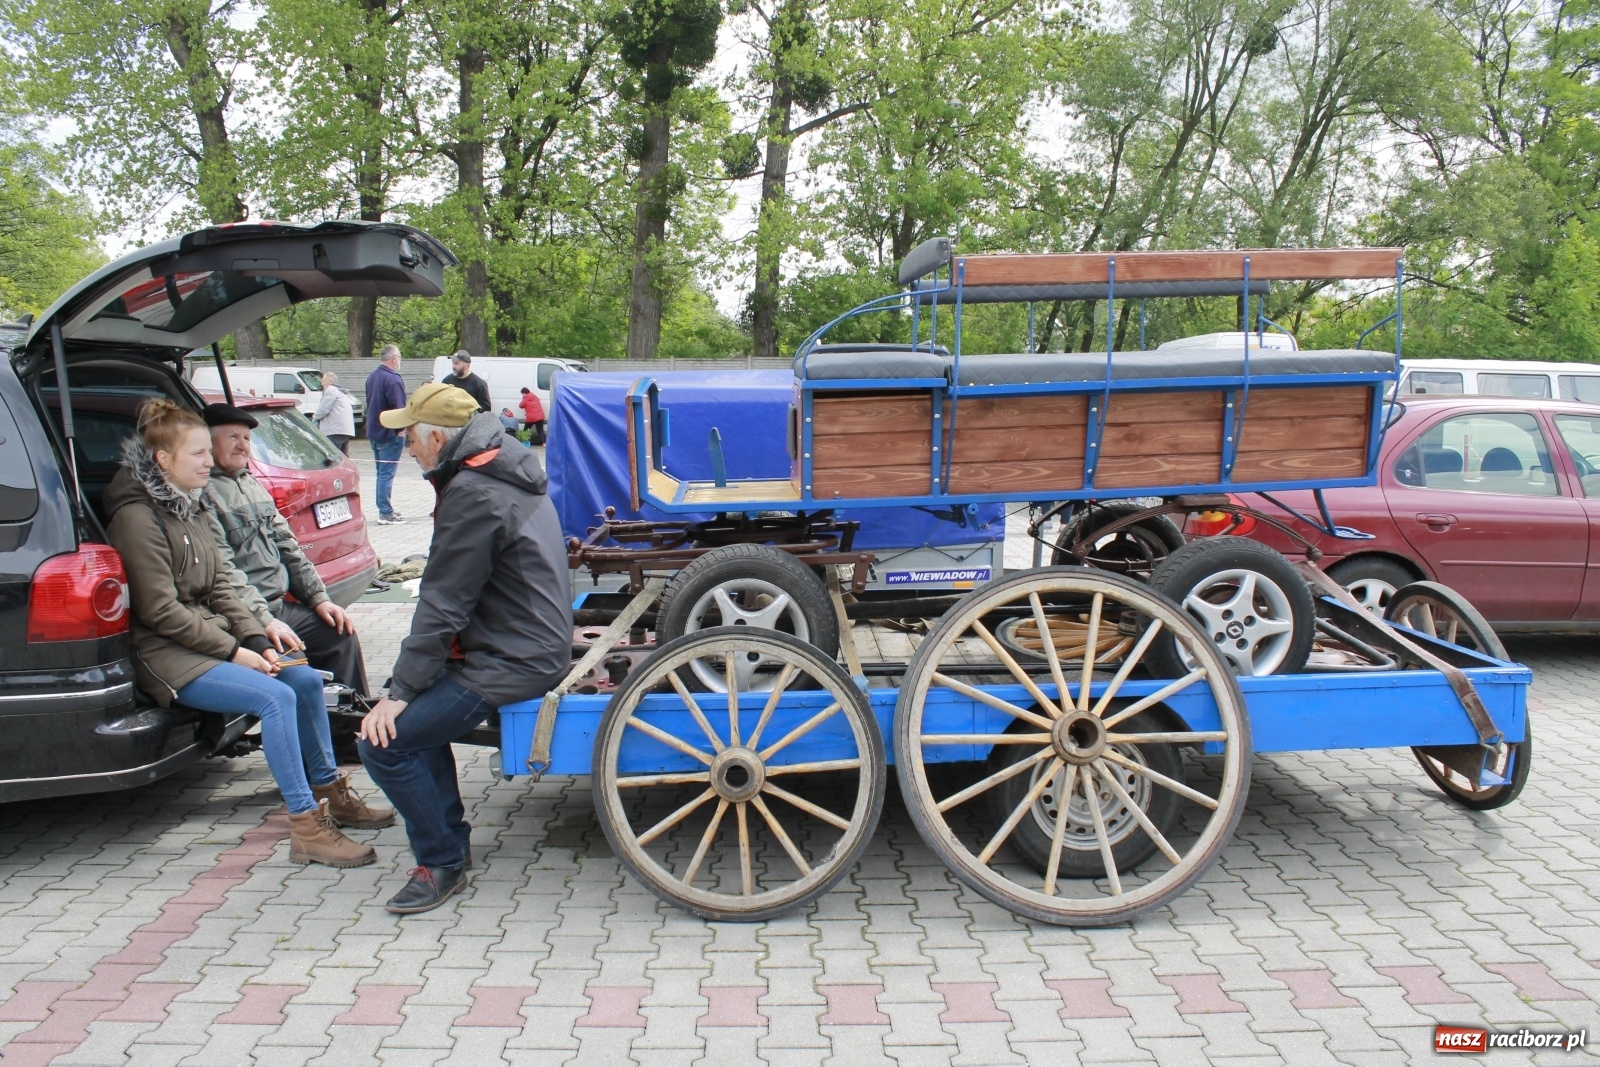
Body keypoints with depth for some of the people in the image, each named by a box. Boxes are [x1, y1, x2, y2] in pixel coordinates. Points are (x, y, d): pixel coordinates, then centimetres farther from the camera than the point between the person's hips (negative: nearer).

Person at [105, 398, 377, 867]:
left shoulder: (189, 507, 13)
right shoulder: (137, 516, -14)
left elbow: (218, 586, 11)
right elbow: (160, 610, -18)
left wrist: (256, 641, -1)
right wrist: (232, 651, -16)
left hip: (213, 641, 9)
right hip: (167, 657, -9)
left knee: (308, 680, -3)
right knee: (276, 697, -25)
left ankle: (326, 792, 11)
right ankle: (306, 827, -22)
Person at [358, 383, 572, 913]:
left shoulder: (473, 494, -19)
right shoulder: (506, 472, 12)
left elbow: (443, 606, -19)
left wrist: (400, 691, -12)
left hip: (513, 662, -11)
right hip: (534, 644, 11)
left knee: (385, 741, -11)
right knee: (420, 708, 24)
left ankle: (441, 862, 4)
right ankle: (451, 839, 26)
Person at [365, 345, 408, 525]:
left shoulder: (371, 377, 13)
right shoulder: (393, 379, -17)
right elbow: (398, 409, -22)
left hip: (374, 431, 9)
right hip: (390, 434, -9)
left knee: (382, 472, 16)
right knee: (387, 473, -7)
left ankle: (386, 509, 23)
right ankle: (385, 513, -6)